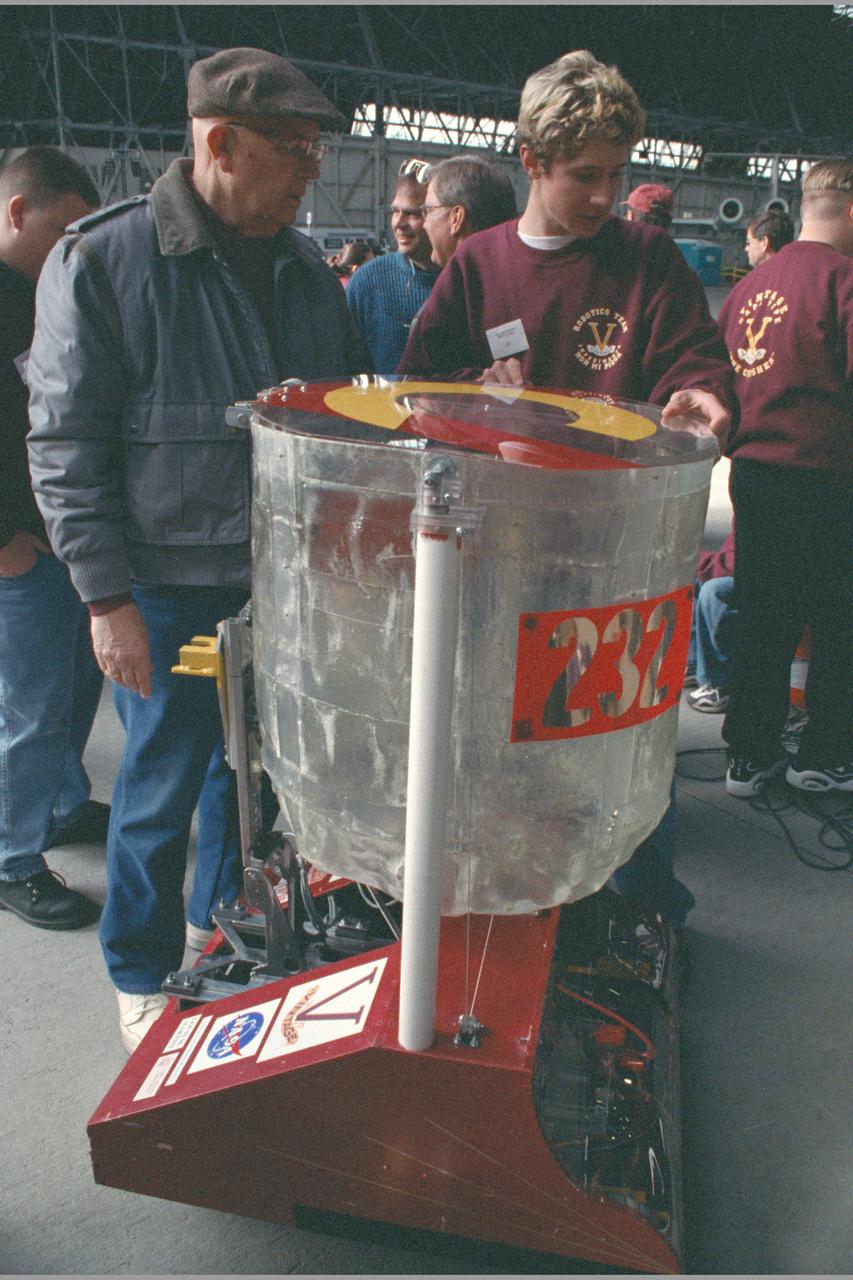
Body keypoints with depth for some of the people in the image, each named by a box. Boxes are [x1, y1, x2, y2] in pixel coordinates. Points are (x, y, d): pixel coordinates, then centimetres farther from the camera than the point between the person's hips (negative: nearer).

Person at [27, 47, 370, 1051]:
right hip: (172, 589, -5)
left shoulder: (304, 269, 9)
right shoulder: (102, 261, -8)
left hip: (288, 579, 5)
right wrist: (107, 597, -14)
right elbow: (65, 443, -10)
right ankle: (144, 977, 33)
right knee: (163, 789, 8)